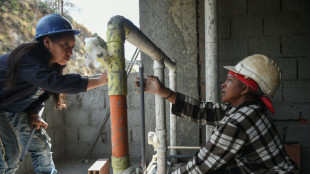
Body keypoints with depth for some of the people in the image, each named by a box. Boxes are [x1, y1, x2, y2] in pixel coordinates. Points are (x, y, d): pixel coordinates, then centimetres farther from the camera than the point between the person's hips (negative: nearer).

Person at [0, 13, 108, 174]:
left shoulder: (52, 63, -5)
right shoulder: (28, 58, -34)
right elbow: (54, 82, -51)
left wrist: (33, 115, -8)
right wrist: (98, 81, -53)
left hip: (14, 111, 9)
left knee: (40, 147, 8)